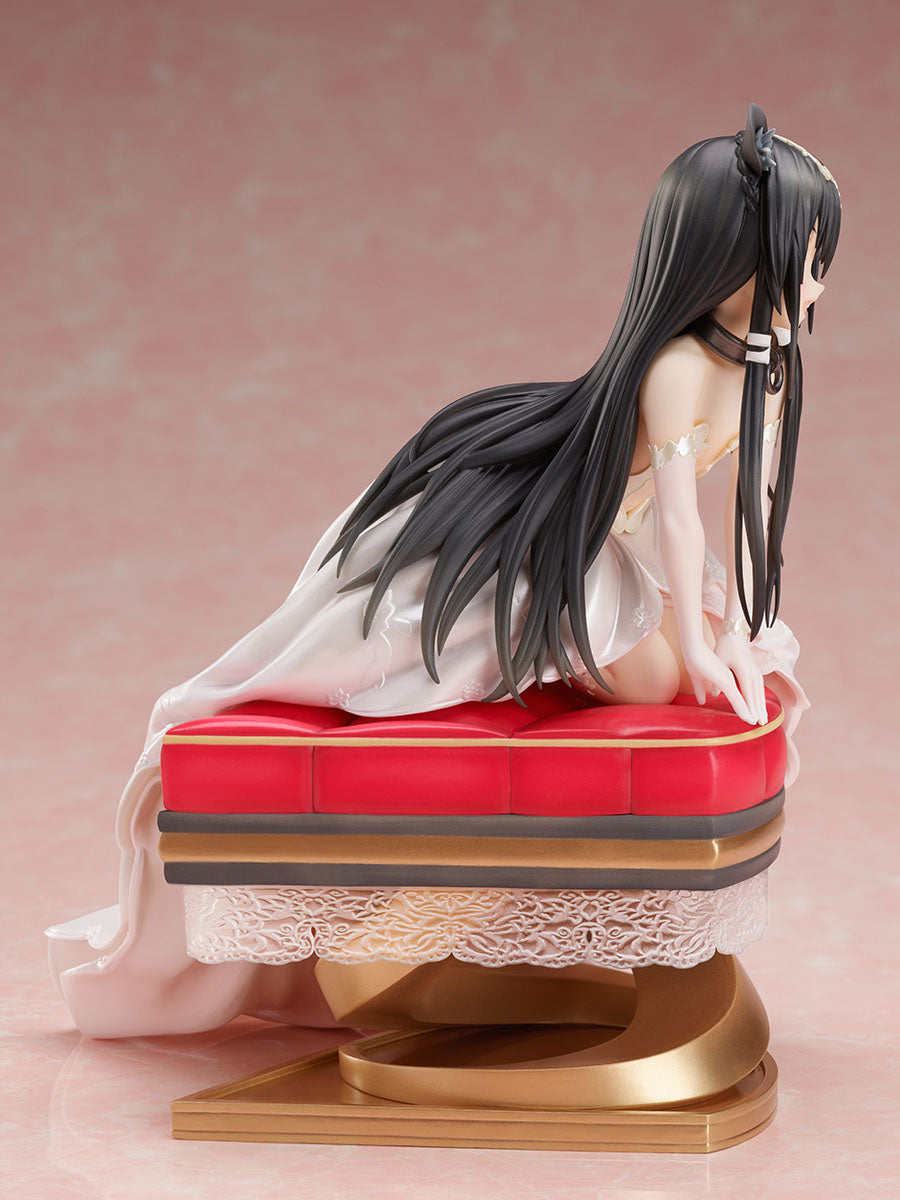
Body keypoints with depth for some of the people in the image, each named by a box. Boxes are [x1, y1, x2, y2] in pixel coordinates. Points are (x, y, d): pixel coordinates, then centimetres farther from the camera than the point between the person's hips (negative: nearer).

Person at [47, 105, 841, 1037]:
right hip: (517, 538, -8)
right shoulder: (678, 365, -31)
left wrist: (736, 627, 2)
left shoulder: (770, 369, -4)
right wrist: (694, 641, -26)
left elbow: (753, 500, 4)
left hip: (606, 546, 8)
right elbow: (679, 508, -30)